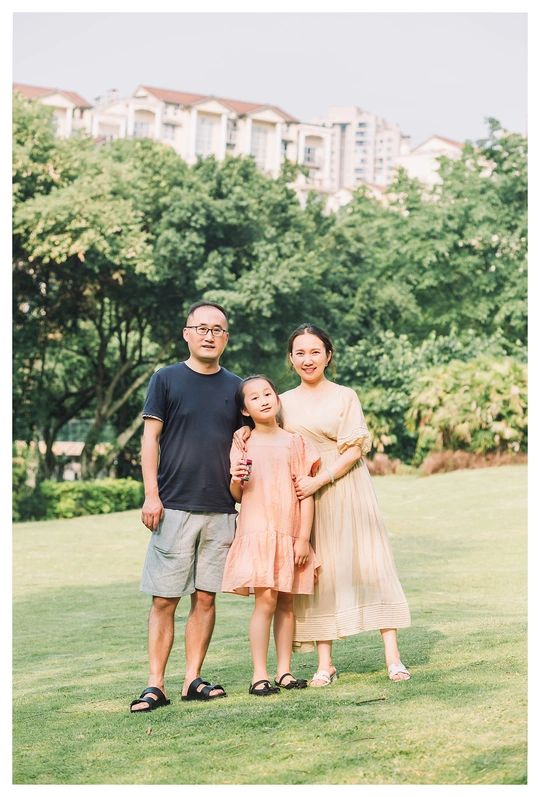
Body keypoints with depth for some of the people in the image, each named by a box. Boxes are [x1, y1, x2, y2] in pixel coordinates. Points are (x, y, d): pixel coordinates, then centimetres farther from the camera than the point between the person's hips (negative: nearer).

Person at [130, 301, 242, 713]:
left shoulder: (235, 386, 11)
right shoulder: (166, 379, 3)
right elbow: (150, 439, 0)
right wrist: (151, 494, -8)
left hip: (221, 509, 3)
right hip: (174, 508, -3)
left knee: (206, 597, 4)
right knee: (164, 599, -3)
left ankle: (193, 679, 11)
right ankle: (156, 685, 0)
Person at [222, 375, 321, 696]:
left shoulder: (294, 442, 5)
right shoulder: (242, 446, 4)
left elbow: (306, 493, 3)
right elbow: (237, 495, 8)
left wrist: (303, 537, -3)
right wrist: (236, 480, -15)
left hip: (288, 534, 2)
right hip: (256, 533, -2)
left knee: (286, 602, 6)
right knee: (266, 599, -11)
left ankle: (284, 670, 15)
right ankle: (259, 675, -7)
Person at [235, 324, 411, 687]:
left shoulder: (345, 396, 1)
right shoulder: (284, 402, 10)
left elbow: (355, 449, -7)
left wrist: (320, 480, -16)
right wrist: (245, 432, -3)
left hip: (347, 490, -3)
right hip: (306, 497, 3)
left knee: (369, 564, -5)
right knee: (318, 571, 2)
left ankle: (393, 656, -4)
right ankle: (325, 663, 7)